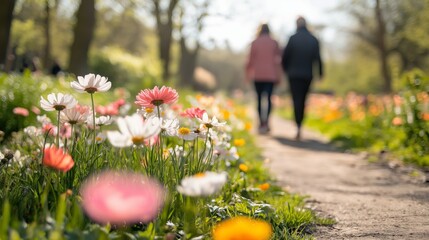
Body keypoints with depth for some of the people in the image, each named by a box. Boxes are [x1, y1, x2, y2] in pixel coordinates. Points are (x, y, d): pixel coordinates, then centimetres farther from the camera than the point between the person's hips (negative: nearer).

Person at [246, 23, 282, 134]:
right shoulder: (274, 43, 2)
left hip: (257, 75, 0)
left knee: (259, 99, 9)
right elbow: (277, 60, 3)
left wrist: (248, 74, 12)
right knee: (268, 97, -2)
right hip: (270, 75, 0)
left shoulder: (255, 43, 0)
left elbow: (250, 59, 1)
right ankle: (266, 120, -23)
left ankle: (261, 123, 11)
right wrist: (278, 76, 10)